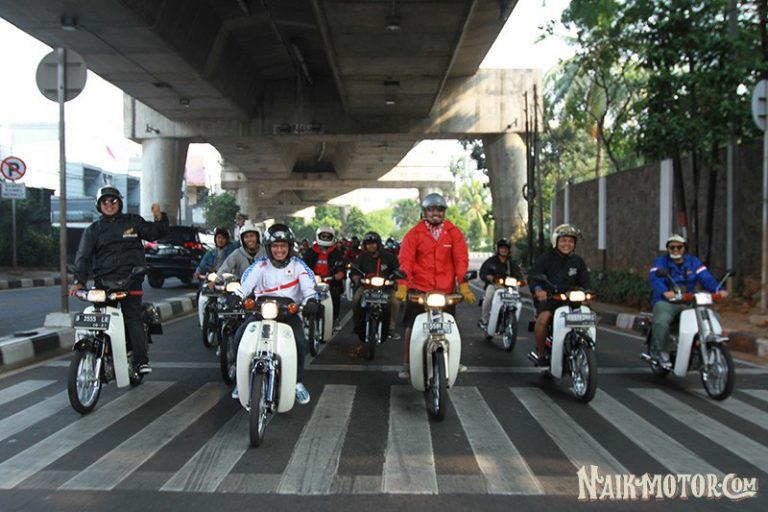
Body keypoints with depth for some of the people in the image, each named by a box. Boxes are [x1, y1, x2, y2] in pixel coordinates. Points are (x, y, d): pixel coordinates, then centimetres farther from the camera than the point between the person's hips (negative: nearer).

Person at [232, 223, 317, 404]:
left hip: (289, 312, -1)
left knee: (300, 341, -26)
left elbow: (308, 284, -13)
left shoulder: (298, 265, 0)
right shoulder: (260, 266, -1)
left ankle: (298, 382, -1)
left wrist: (311, 300, -34)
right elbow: (246, 283, -15)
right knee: (239, 335, -20)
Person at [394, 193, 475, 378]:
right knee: (411, 327, -1)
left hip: (446, 290, 2)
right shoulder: (414, 234, 0)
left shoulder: (454, 233, 4)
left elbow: (461, 259, -3)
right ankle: (406, 365, 9)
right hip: (418, 290, -1)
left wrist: (463, 284, -15)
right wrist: (402, 285, -21)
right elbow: (405, 260, -8)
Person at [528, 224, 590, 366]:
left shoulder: (578, 261, 14)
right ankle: (541, 353, -13)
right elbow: (533, 275, -13)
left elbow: (584, 281, 11)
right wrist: (537, 289, -35)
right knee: (543, 319, -32)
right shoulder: (545, 258, -1)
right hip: (547, 297, -4)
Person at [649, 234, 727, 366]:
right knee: (661, 322, -34)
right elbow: (655, 279, -20)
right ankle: (663, 352, -11)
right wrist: (665, 292, -42)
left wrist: (717, 290, -25)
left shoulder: (693, 262, 11)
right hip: (665, 301, -4)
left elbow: (706, 277, -4)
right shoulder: (660, 262, 0)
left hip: (688, 302, 4)